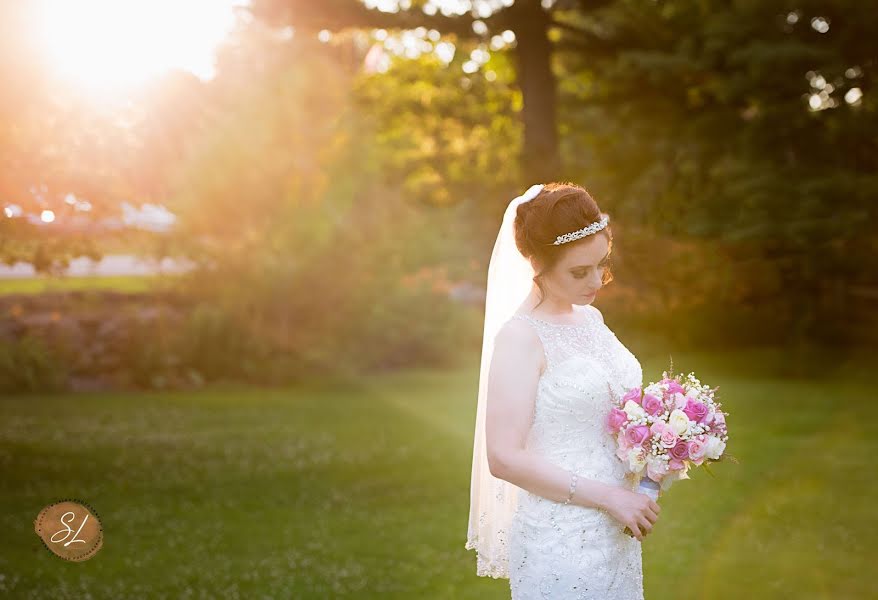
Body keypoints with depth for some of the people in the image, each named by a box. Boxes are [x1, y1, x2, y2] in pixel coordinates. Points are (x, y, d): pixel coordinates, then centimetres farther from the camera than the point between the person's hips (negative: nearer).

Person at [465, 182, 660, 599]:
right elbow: (504, 458, -21)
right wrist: (607, 497, -19)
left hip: (615, 534, 8)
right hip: (560, 544, -8)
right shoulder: (520, 337, -15)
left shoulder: (589, 317, 9)